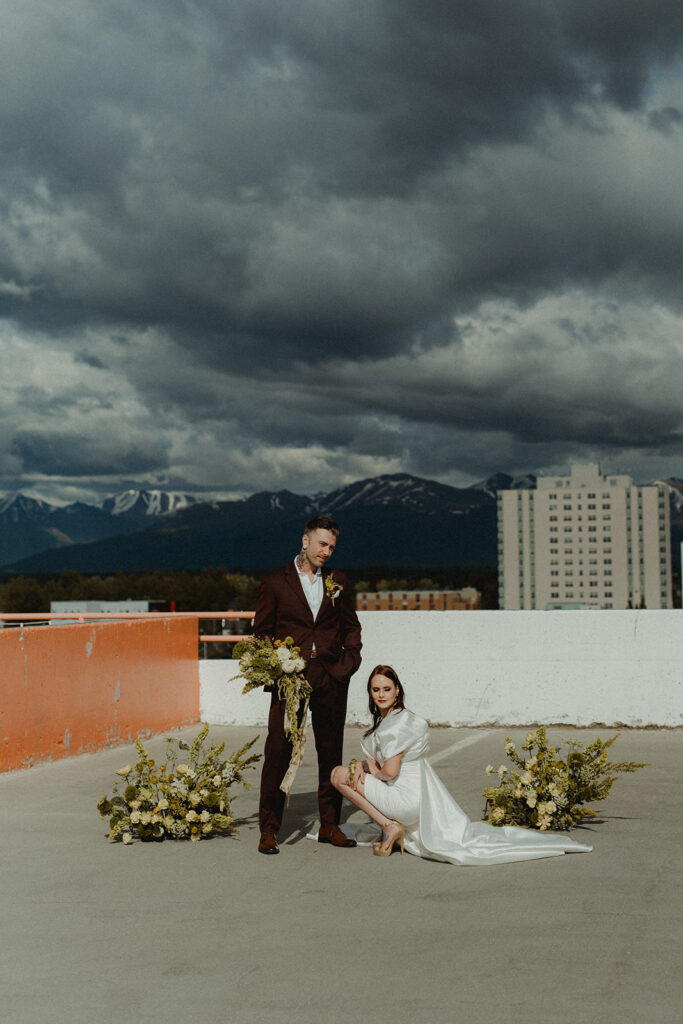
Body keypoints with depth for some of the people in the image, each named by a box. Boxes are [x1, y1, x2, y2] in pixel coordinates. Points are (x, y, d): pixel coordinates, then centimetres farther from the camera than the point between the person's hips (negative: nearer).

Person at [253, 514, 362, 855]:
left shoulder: (338, 582, 12)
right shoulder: (275, 581, 3)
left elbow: (351, 627, 15)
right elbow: (262, 632, 4)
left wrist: (348, 662, 1)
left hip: (331, 679, 3)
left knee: (331, 753, 9)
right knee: (278, 753, -4)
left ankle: (330, 826, 20)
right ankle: (268, 830, 4)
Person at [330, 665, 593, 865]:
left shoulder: (397, 723, -17)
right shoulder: (384, 720, 11)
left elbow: (390, 771, -22)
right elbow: (375, 761, 14)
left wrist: (374, 772, 0)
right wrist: (364, 767, -9)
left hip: (406, 795, -9)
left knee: (340, 774, -7)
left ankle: (389, 826, -6)